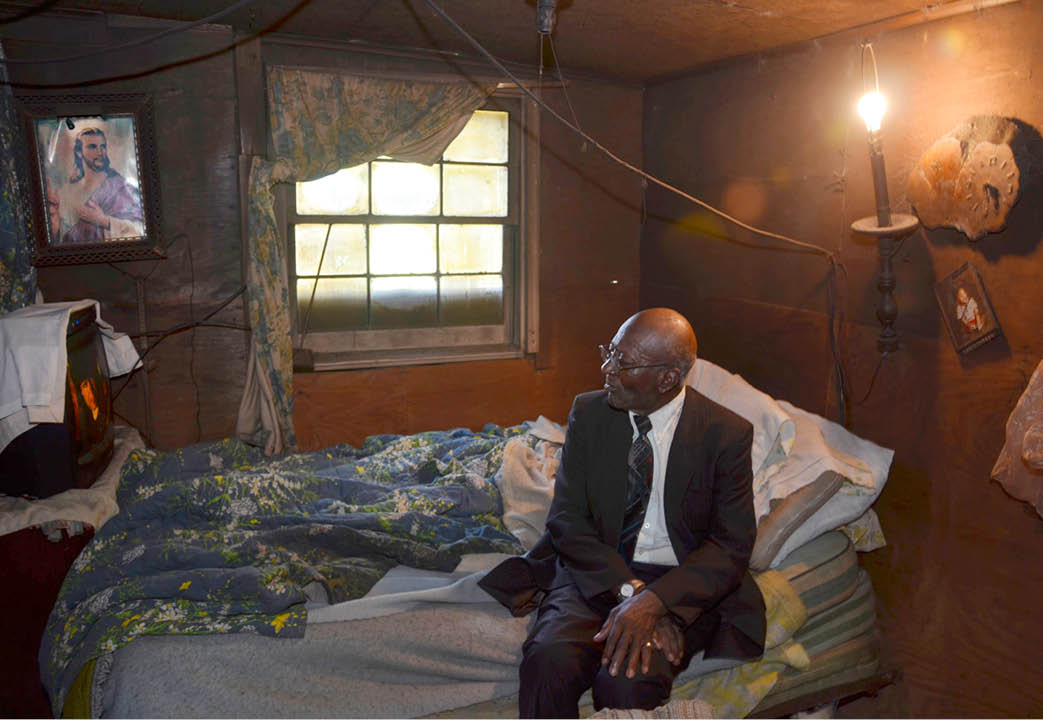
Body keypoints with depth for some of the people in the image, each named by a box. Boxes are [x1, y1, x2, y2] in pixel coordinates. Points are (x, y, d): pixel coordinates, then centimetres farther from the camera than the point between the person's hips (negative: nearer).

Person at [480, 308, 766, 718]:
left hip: (680, 586, -2)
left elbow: (731, 545, -6)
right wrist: (628, 589, -17)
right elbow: (566, 518, -2)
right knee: (550, 661, -28)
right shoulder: (589, 412, 1)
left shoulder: (726, 433, -5)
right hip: (594, 572, 2)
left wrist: (654, 601, -22)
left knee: (628, 681, -30)